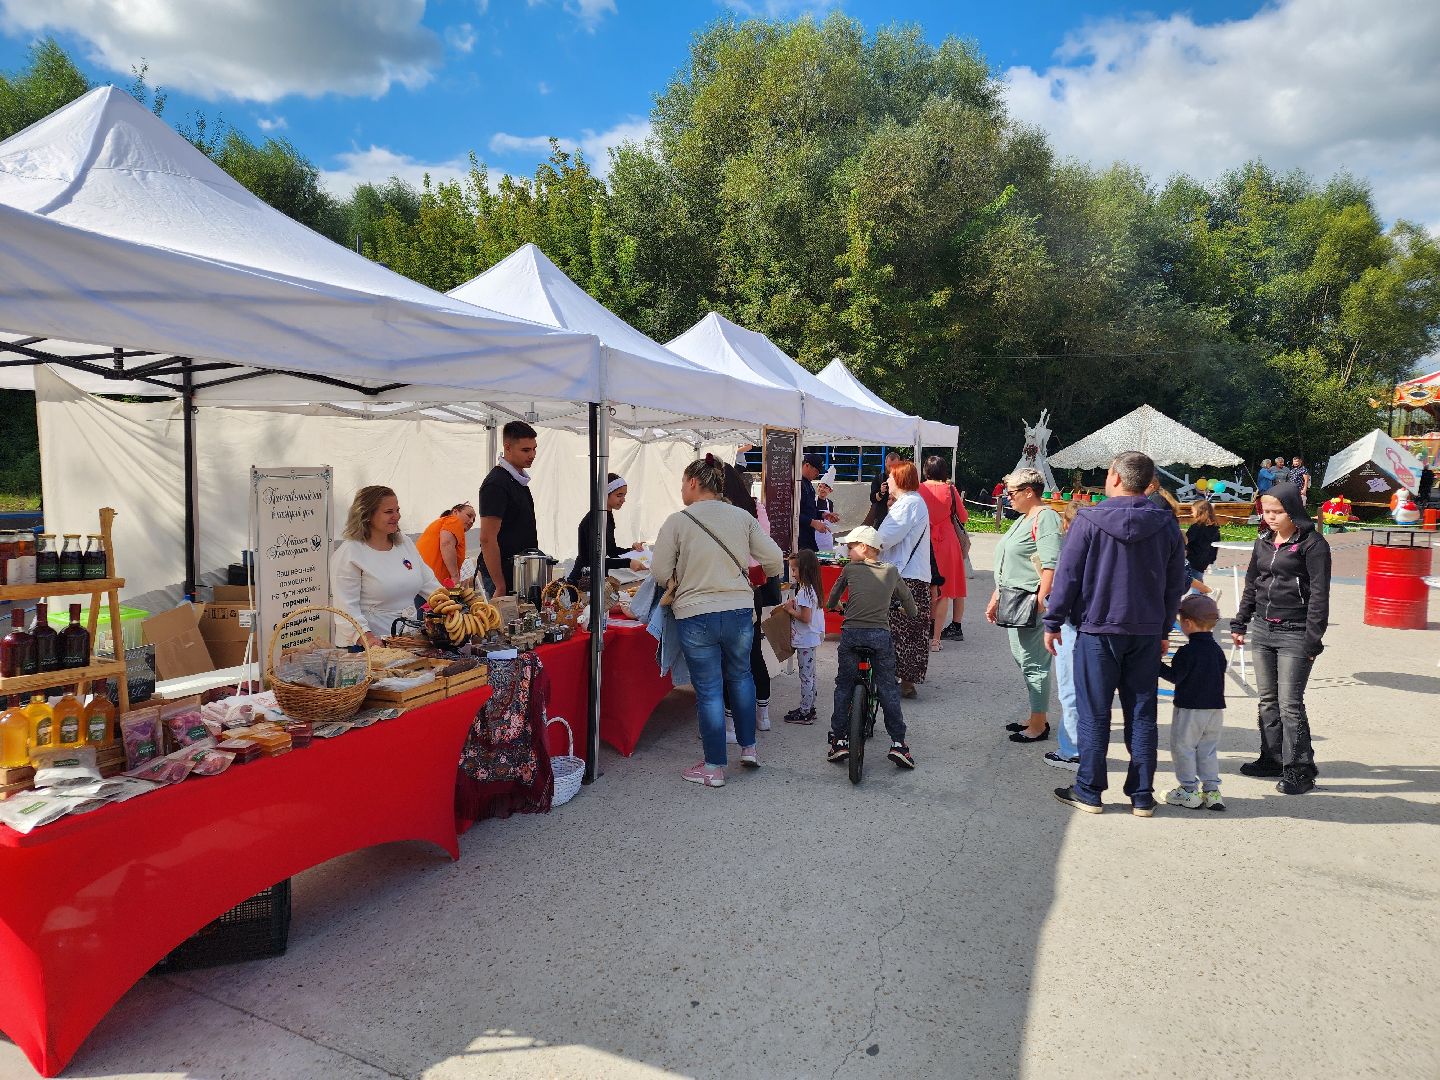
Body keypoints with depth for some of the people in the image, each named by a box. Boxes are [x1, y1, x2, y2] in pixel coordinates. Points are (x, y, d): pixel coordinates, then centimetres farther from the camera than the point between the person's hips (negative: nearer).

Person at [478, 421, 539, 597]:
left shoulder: (519, 479, 13)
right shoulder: (496, 484, -16)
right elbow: (487, 539, -21)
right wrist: (500, 587, -22)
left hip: (521, 573, 9)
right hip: (503, 577, -9)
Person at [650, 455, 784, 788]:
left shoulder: (677, 521, -8)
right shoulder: (742, 517, 1)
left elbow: (660, 573, -7)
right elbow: (774, 560, 3)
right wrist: (758, 575, 24)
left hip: (695, 615, -3)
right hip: (740, 611, 3)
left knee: (709, 690, 7)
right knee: (740, 676, 25)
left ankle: (714, 767, 16)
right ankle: (748, 747, 31)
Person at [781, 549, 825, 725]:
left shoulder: (804, 591, -21)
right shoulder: (812, 588, 9)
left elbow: (805, 617, -24)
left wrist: (790, 610, -12)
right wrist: (794, 606, 4)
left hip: (805, 640, -10)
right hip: (811, 638, 10)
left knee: (806, 676, -3)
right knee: (809, 675, 16)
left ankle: (804, 713, 4)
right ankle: (809, 707, 26)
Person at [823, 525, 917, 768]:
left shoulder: (849, 569, 5)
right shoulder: (891, 571, 9)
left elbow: (832, 599, 18)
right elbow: (907, 597, 21)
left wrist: (831, 606, 41)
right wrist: (912, 612, 43)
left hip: (851, 634, -1)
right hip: (881, 635, 1)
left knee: (843, 687, 12)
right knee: (888, 688, 9)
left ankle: (839, 740, 12)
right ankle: (898, 743, 6)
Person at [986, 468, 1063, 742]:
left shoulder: (1045, 518, -12)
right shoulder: (1022, 520, 20)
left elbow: (1050, 565, -22)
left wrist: (1041, 601, -26)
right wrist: (995, 599, 24)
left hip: (1030, 604, -10)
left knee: (1033, 663, -3)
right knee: (1023, 659, 15)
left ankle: (1038, 725, 7)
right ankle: (1036, 718, 27)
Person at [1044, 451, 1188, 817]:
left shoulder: (1089, 521, -9)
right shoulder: (1166, 525, 3)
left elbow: (1067, 576, -8)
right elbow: (1175, 583, 10)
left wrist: (1053, 623, 0)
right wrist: (1165, 629, 20)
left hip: (1098, 630, -3)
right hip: (1147, 633, 4)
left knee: (1094, 714, 5)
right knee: (1142, 715, 10)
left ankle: (1089, 792, 12)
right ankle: (1142, 797, 16)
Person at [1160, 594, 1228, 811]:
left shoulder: (1187, 651, -17)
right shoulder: (1217, 649, 6)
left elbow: (1175, 676, -15)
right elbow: (1222, 669, 16)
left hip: (1190, 709, -7)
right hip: (1216, 707, 7)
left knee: (1183, 747, 3)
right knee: (1209, 749, 15)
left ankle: (1189, 790, 5)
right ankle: (1211, 789, 14)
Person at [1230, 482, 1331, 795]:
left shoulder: (1312, 543, -8)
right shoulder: (1264, 542, 12)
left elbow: (1319, 594, -11)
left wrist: (1313, 639, -14)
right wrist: (1240, 623, 18)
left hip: (1294, 634, -7)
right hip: (1261, 629, 7)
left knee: (1290, 703, -6)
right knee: (1267, 699, 12)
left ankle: (1299, 770, 3)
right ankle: (1272, 758, 23)